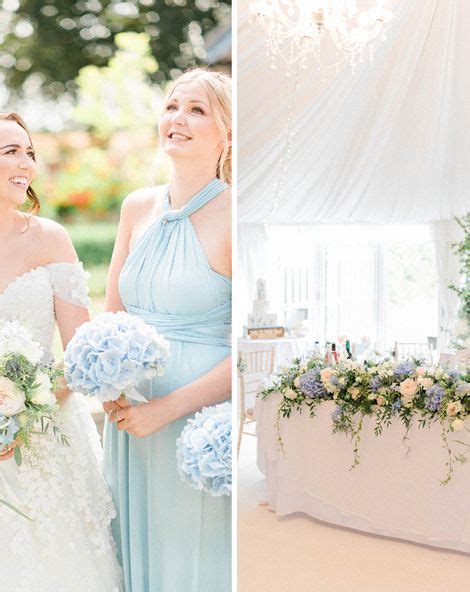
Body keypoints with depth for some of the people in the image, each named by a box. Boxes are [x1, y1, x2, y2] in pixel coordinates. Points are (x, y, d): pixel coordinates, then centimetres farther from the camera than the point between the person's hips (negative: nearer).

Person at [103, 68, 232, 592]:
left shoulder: (234, 216, -12)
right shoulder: (138, 208, 5)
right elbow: (111, 314, 12)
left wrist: (166, 408, -17)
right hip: (131, 419, 5)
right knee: (137, 549, 18)